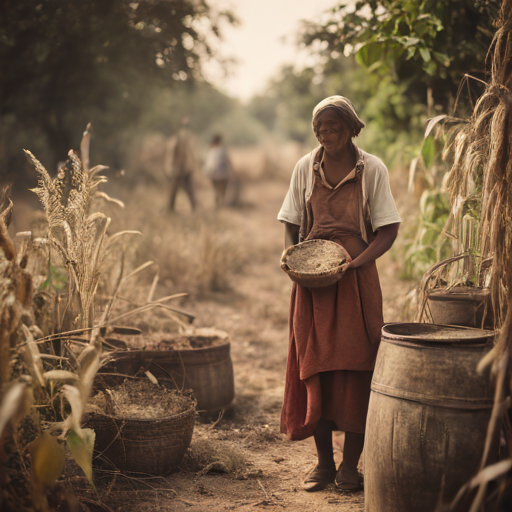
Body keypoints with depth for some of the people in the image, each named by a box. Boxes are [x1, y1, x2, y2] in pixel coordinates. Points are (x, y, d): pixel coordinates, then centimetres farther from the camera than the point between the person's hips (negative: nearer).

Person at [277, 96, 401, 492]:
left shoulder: (372, 169, -3)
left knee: (355, 369, -1)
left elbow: (388, 231, -5)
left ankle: (350, 465, 12)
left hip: (356, 278, -2)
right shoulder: (305, 168, 5)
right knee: (313, 369, 3)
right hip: (311, 279, 2)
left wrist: (355, 263, -19)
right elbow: (292, 225, 12)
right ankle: (323, 462, 17)